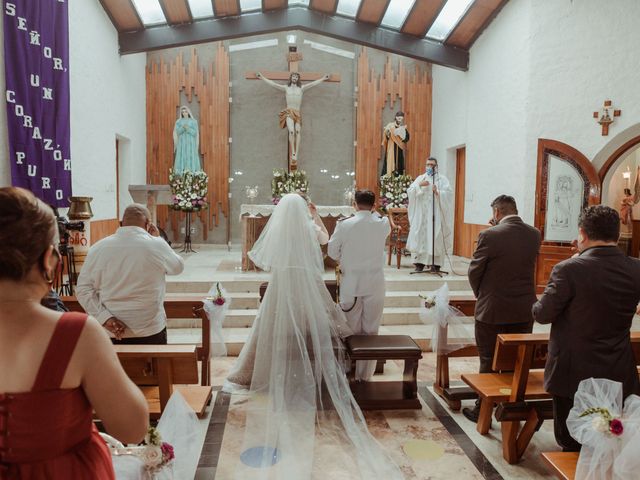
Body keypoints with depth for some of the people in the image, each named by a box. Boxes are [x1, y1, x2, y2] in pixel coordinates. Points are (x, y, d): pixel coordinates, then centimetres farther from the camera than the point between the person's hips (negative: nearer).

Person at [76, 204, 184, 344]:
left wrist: (104, 318, -9)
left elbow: (83, 288, -5)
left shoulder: (98, 248, -3)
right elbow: (178, 267, 10)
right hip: (150, 331, -2)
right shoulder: (156, 245, -9)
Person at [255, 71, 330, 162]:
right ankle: (293, 153, -22)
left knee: (297, 131, -16)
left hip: (297, 113, 2)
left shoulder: (301, 88, 13)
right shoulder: (286, 88, 12)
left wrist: (323, 78, 20)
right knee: (291, 131, -22)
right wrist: (262, 77, 14)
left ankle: (296, 153, -20)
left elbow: (313, 83, 17)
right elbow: (273, 84, 14)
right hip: (289, 113, -1)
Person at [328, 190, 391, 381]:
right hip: (375, 285, 1)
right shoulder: (383, 224, -3)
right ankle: (365, 375, 17)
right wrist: (373, 211, 16)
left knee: (351, 331, 10)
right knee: (370, 331, 9)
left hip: (350, 284, -1)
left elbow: (332, 252, 0)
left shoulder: (344, 225, -8)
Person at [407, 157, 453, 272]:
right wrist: (419, 185, -12)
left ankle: (435, 263, 0)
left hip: (436, 214, -2)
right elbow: (410, 191, 3)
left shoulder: (442, 179, 8)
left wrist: (438, 192, -20)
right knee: (420, 236, -3)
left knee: (436, 238, -4)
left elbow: (449, 193, -5)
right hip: (421, 214, 2)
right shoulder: (420, 178, 14)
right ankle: (419, 263, 0)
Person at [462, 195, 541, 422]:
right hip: (524, 311, 5)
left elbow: (474, 271, -9)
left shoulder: (490, 235, -17)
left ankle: (483, 410, 21)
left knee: (489, 362, 9)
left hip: (493, 311, -5)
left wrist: (480, 296, 11)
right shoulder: (534, 234, 0)